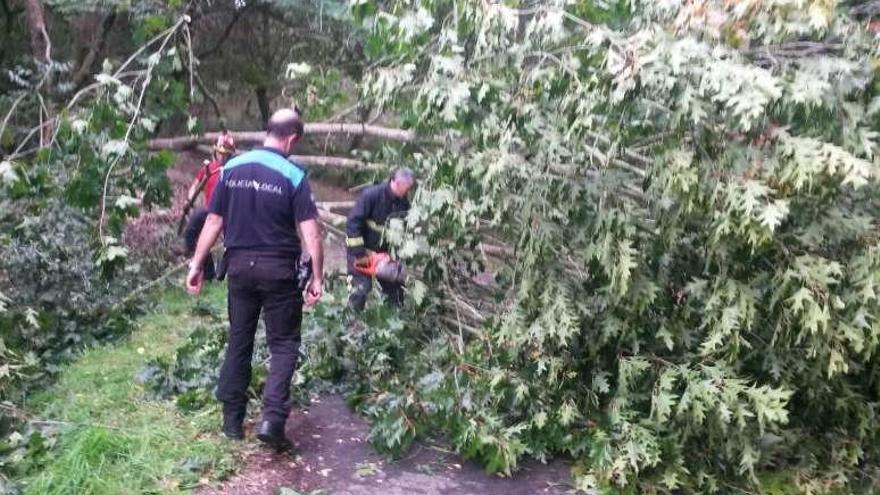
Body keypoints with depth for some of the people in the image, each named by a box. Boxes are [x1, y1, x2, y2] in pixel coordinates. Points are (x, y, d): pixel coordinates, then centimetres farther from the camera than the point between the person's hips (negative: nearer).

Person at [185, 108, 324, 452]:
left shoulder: (231, 168, 2)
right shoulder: (293, 176, -9)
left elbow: (214, 222, 3)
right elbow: (310, 232, -14)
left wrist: (196, 265, 9)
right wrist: (317, 277, -9)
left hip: (240, 266, 4)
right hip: (278, 269, -4)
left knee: (239, 341, 14)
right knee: (284, 344, 6)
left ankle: (232, 420, 20)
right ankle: (272, 418, -8)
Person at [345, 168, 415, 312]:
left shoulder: (403, 202, -5)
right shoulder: (372, 194, -24)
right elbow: (353, 221, -25)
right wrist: (358, 252, -26)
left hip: (383, 250, 6)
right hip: (361, 249, -6)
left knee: (394, 286, 10)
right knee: (362, 287, -12)